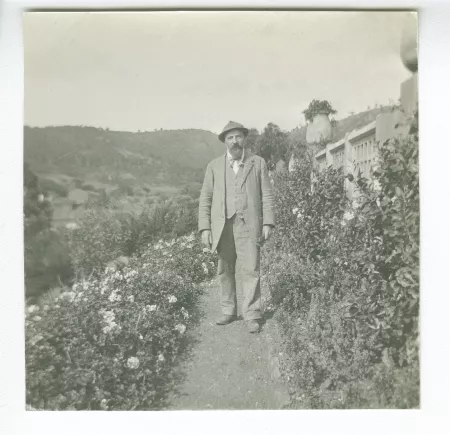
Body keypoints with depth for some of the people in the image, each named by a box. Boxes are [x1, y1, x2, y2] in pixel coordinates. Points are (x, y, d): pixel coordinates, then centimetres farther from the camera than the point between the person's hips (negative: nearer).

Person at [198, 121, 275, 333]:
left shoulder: (258, 163, 8)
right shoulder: (214, 166, 9)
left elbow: (267, 195, 5)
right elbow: (205, 199, 7)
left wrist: (268, 223, -4)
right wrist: (205, 228, -1)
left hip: (248, 225, -2)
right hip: (222, 226, 2)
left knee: (250, 270, -5)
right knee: (224, 270, 6)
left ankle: (252, 315, 2)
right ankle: (228, 311, 18)